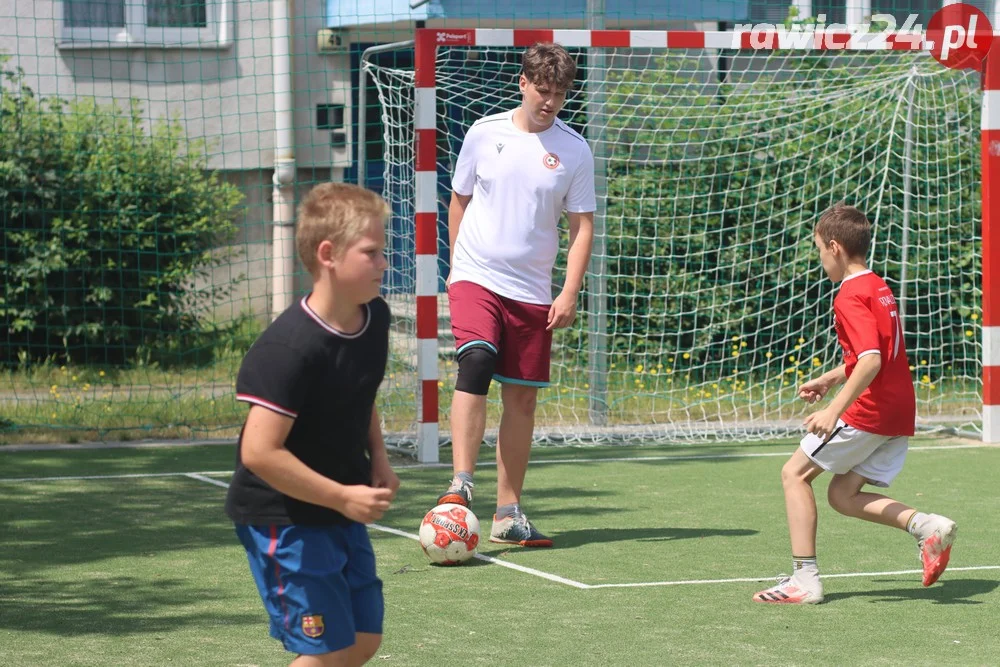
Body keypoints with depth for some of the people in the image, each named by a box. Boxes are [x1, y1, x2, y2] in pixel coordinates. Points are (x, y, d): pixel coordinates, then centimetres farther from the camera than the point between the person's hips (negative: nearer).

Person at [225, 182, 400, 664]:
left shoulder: (374, 318, 0)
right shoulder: (290, 348, -27)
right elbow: (260, 452, -29)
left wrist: (378, 458, 4)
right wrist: (343, 497, -23)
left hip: (342, 512, 8)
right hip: (283, 517, -8)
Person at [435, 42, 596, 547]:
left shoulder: (574, 150, 1)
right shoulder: (484, 133, 2)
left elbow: (582, 226, 2)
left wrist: (569, 293, -7)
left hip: (532, 291, 2)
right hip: (476, 276, -2)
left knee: (522, 398, 4)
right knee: (476, 361, -26)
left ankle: (508, 514, 11)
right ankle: (460, 484, -27)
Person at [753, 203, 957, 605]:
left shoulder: (850, 297, -14)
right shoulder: (880, 289, 16)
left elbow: (871, 361, -26)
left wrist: (834, 411, -31)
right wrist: (830, 379, 36)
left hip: (868, 411, -9)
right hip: (900, 414, 9)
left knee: (795, 474, 3)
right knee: (843, 496, 13)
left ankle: (804, 579, -2)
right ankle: (925, 526, -6)